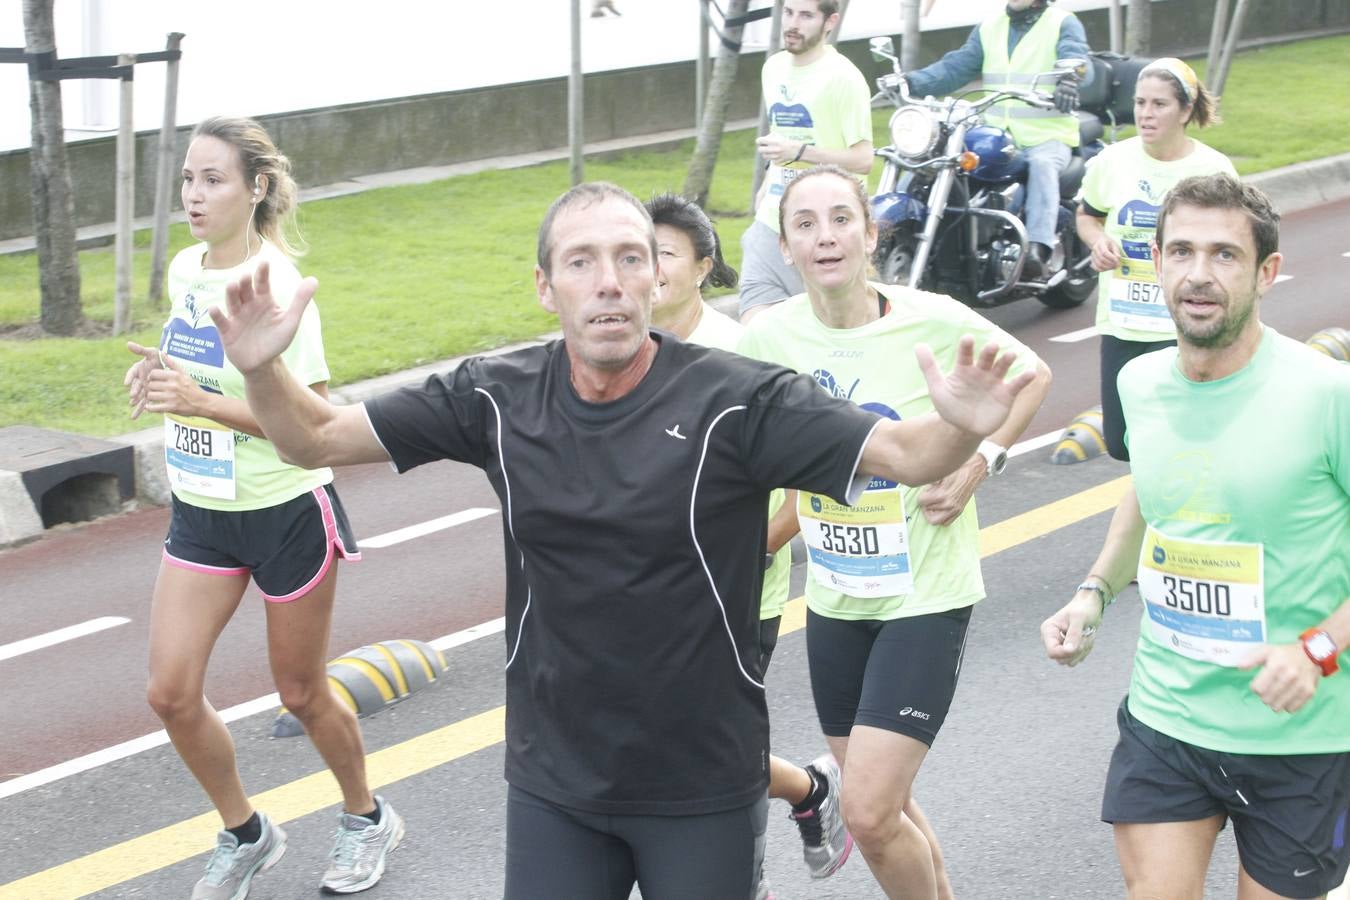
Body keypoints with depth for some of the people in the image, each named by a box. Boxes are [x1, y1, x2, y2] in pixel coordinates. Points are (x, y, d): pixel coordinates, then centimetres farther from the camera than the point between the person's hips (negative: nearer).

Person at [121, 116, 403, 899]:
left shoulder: (275, 286, -20)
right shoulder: (185, 271, 1)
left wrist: (202, 402, -30)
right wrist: (161, 375, -2)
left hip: (286, 512, -6)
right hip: (202, 512, 6)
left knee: (302, 693, 10)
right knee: (172, 693, 1)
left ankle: (368, 819, 36)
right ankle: (245, 835, 23)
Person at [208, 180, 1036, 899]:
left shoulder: (734, 401, -14)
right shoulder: (499, 398, -4)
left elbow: (901, 453, -20)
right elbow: (319, 438, 1)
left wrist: (961, 429, -42)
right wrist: (263, 370, -19)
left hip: (705, 788, -3)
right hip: (553, 785, 3)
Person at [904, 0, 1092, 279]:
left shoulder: (1063, 24, 2)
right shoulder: (990, 27, 17)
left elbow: (1076, 58, -17)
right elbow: (956, 67, 9)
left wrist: (1070, 78, -43)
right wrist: (912, 81, -8)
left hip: (1047, 135, -5)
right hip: (996, 135, 5)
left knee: (1042, 165, -36)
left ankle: (1038, 249, -48)